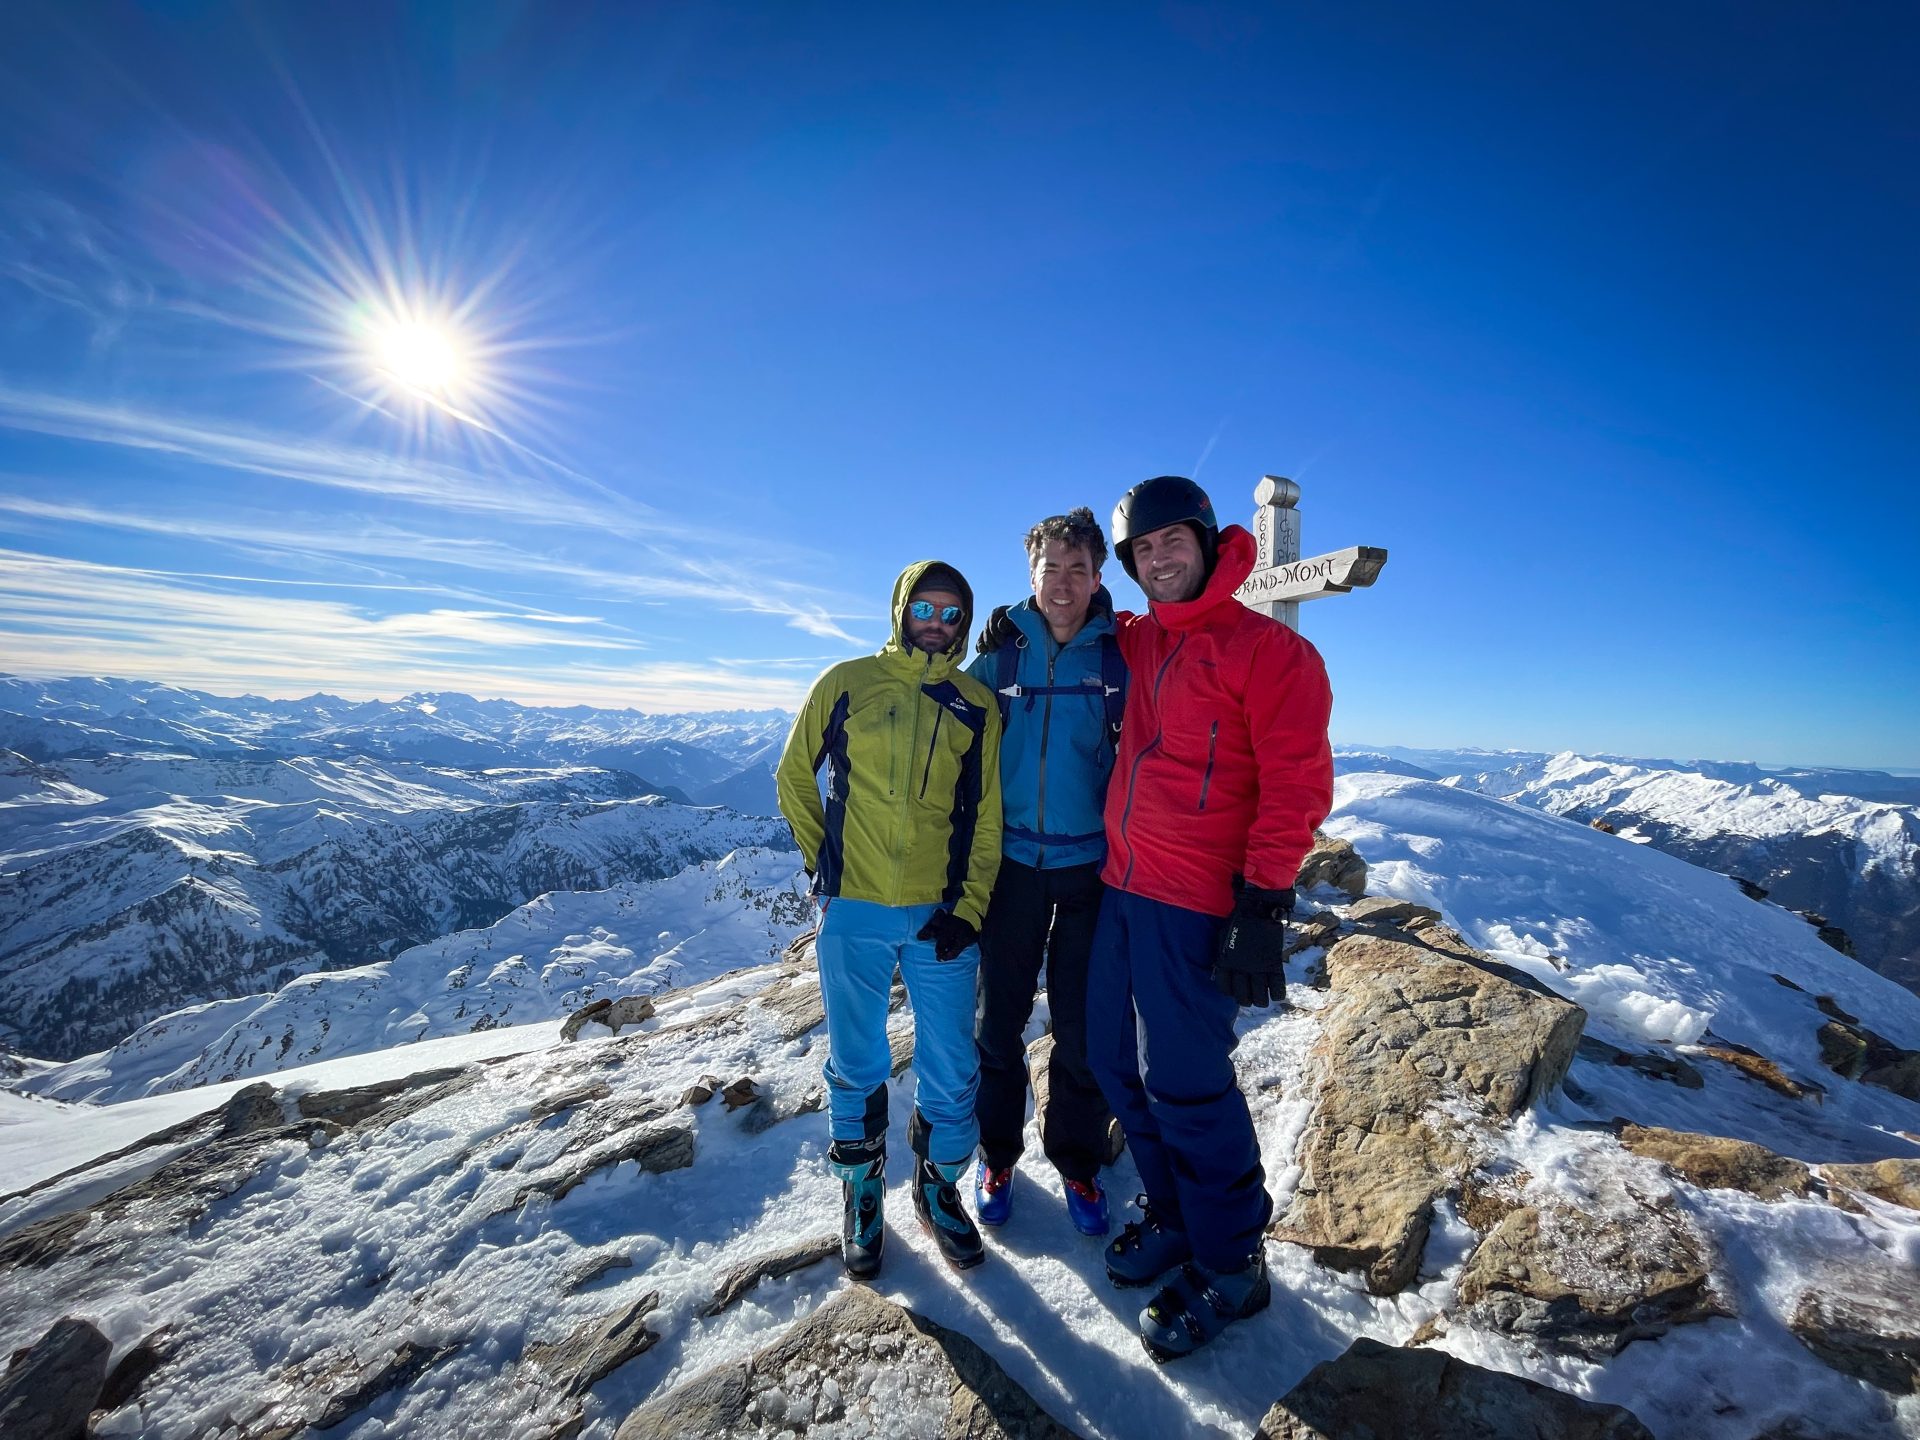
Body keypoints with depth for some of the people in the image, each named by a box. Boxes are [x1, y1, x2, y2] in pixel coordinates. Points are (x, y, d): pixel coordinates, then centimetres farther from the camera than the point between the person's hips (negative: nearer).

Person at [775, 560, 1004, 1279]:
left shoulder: (979, 705, 4)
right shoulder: (847, 683, 0)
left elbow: (988, 816, 3)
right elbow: (794, 775, 10)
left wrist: (970, 909, -6)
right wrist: (820, 861, 3)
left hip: (943, 916, 1)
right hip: (853, 912, -1)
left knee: (951, 1070, 11)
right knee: (856, 1065, 14)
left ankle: (939, 1186, 36)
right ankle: (861, 1193, 37)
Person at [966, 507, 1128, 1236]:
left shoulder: (1122, 656, -5)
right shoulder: (1000, 653, -2)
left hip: (1093, 864, 0)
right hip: (1012, 861, 1)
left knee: (1082, 1027, 11)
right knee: (1000, 1017, 13)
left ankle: (1077, 1160, 35)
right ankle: (997, 1153, 36)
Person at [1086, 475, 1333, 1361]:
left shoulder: (1268, 650, -8)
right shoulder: (1135, 644, 12)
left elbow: (1296, 785, -13)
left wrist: (1263, 907, -17)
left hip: (1196, 905, -7)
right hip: (1123, 889, 7)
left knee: (1184, 1081, 2)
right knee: (1118, 1064, 15)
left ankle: (1230, 1264, 26)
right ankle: (1172, 1215, 38)